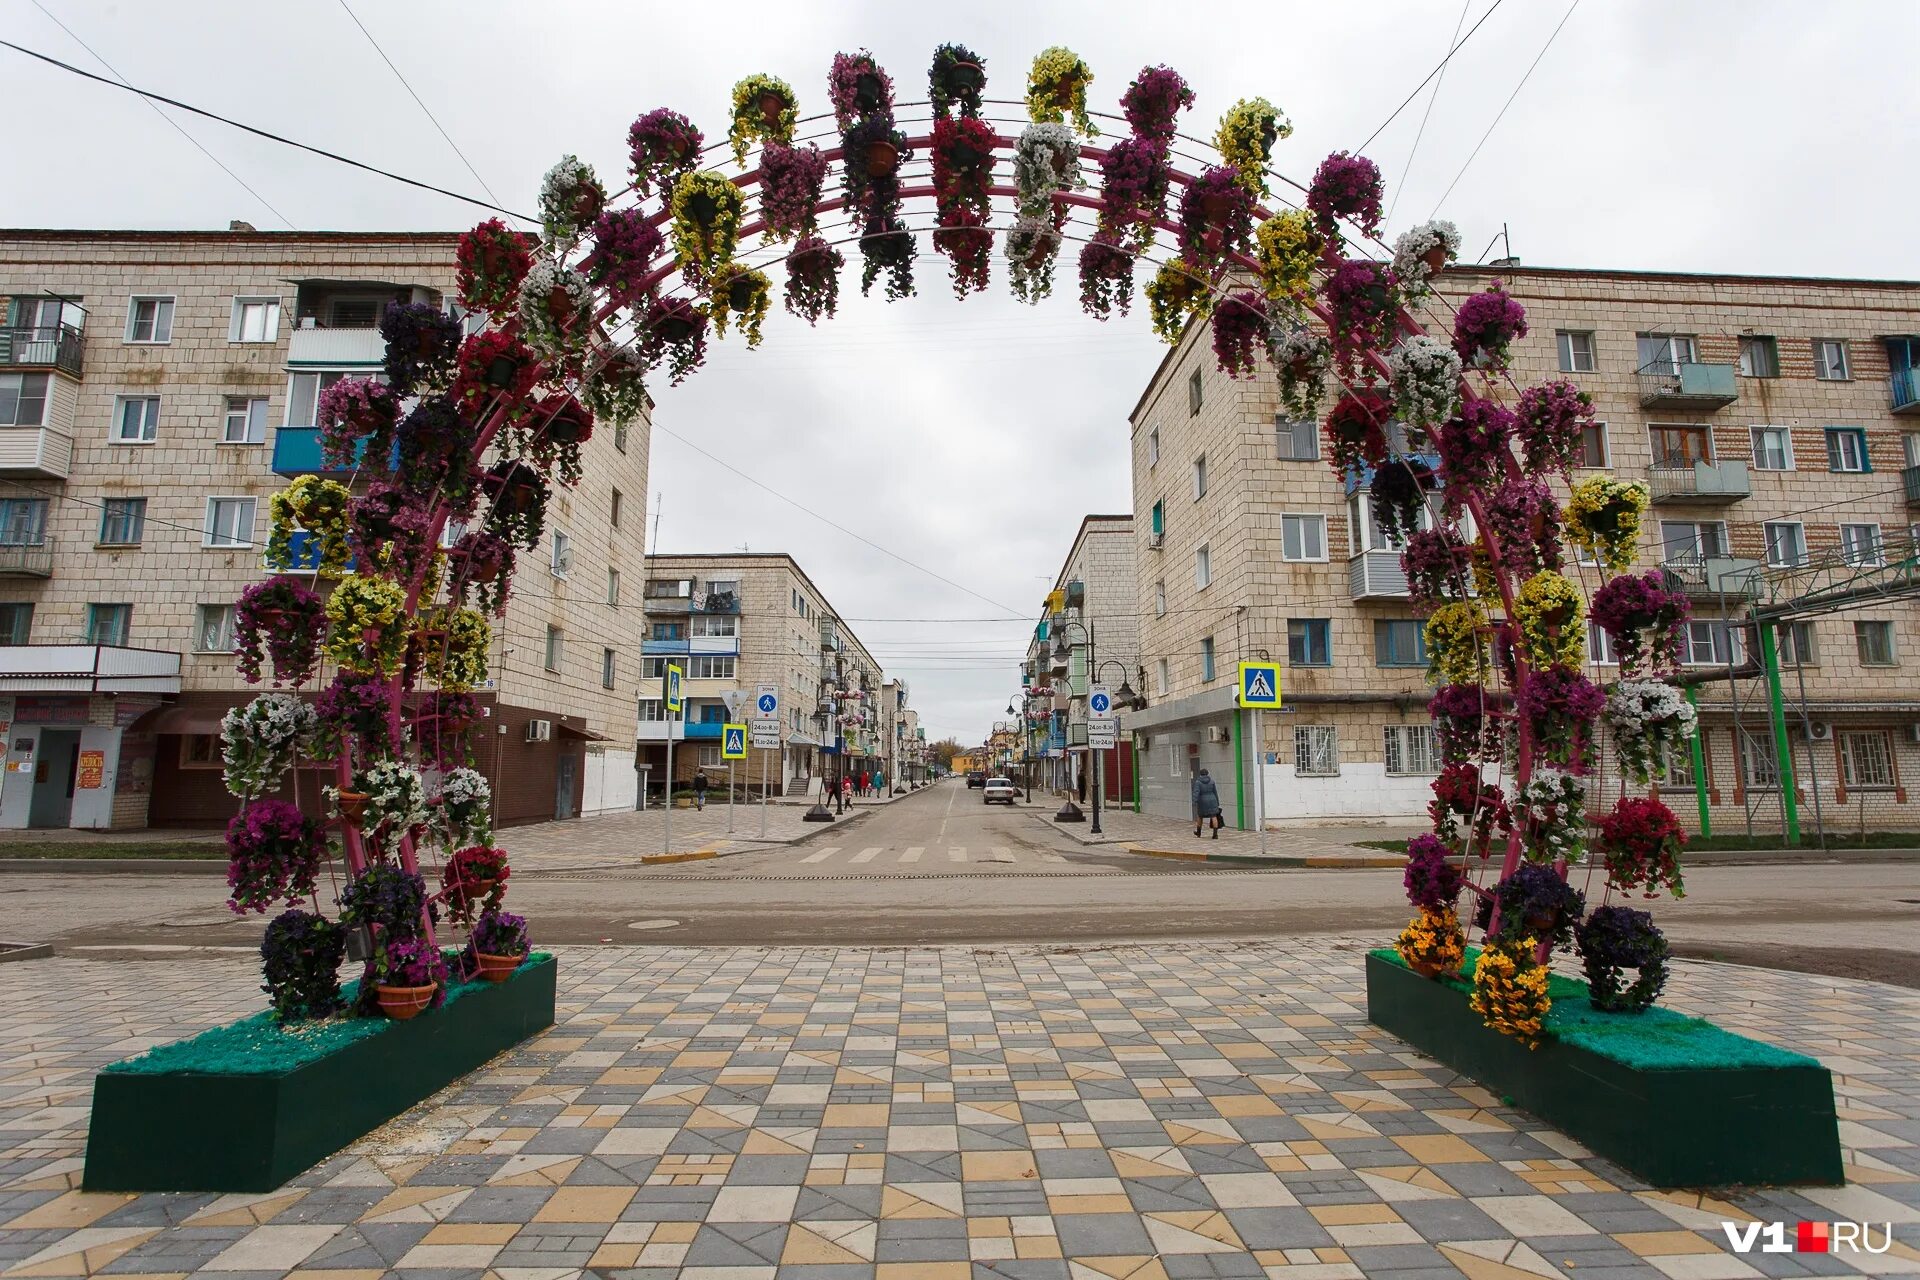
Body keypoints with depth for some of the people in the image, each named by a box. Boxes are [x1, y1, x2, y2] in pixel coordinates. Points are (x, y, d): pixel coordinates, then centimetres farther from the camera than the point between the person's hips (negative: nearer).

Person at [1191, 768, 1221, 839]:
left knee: (1200, 816, 17)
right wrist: (1217, 803, 11)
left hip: (1203, 802, -1)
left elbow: (1196, 793, -19)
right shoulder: (1211, 781, 0)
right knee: (1213, 817, -1)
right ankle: (1215, 834, -11)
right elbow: (1215, 792, 4)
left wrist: (1194, 803, -22)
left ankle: (1198, 832, 30)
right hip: (1211, 801, 1)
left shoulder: (1198, 782, -9)